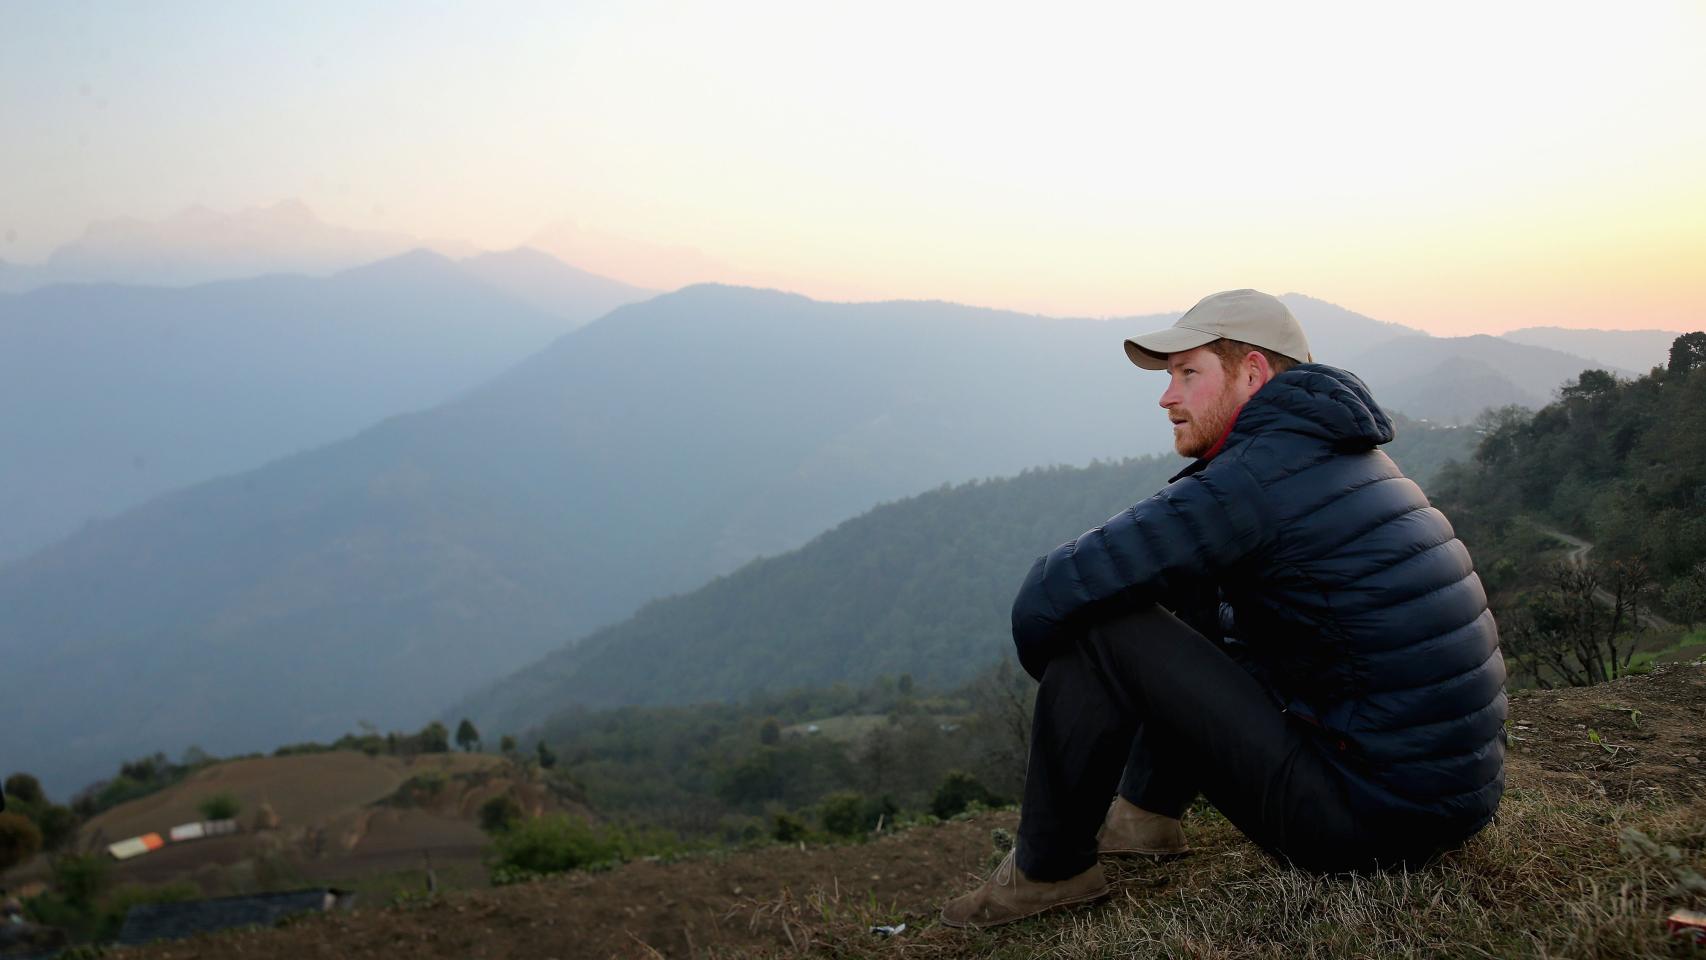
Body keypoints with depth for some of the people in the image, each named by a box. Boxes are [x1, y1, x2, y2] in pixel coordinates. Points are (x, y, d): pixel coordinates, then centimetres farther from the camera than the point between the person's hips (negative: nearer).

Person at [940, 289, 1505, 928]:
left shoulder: (1259, 475, -17)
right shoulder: (1342, 457, 13)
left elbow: (1049, 597, -19)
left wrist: (1063, 683, 3)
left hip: (1369, 818, -9)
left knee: (1098, 628, -11)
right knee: (1205, 609, 23)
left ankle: (1048, 869, 5)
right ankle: (1146, 811, 27)